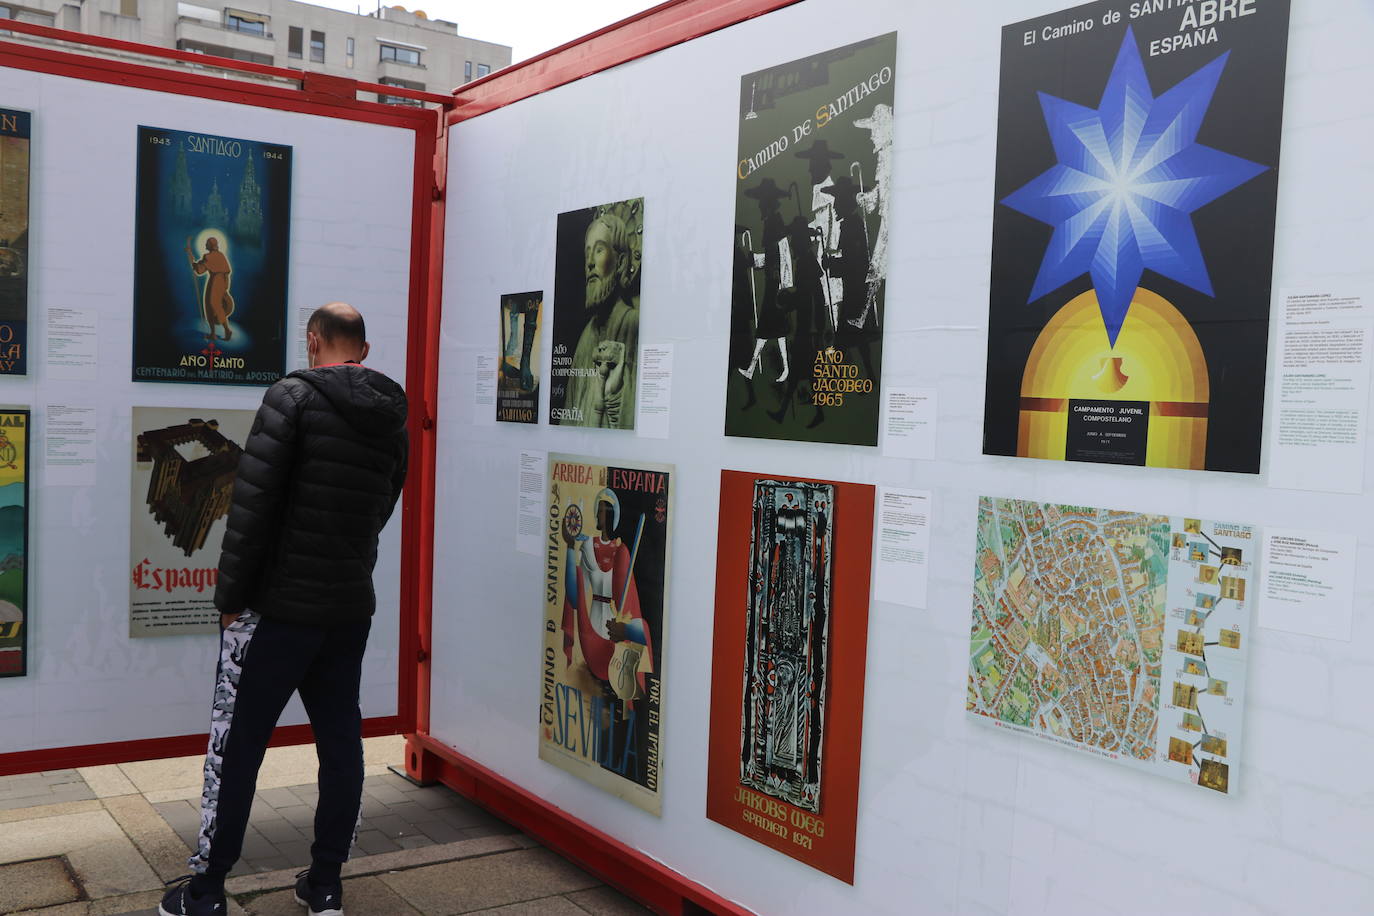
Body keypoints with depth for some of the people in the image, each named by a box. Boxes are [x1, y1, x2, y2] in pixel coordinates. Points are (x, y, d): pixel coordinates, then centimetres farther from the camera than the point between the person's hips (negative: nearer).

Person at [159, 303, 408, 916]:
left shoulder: (293, 397, -11)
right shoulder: (393, 419, 7)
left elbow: (253, 503, -15)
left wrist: (230, 598, -7)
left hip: (280, 607, -6)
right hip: (352, 610, 6)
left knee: (236, 748, 5)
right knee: (341, 744, 12)